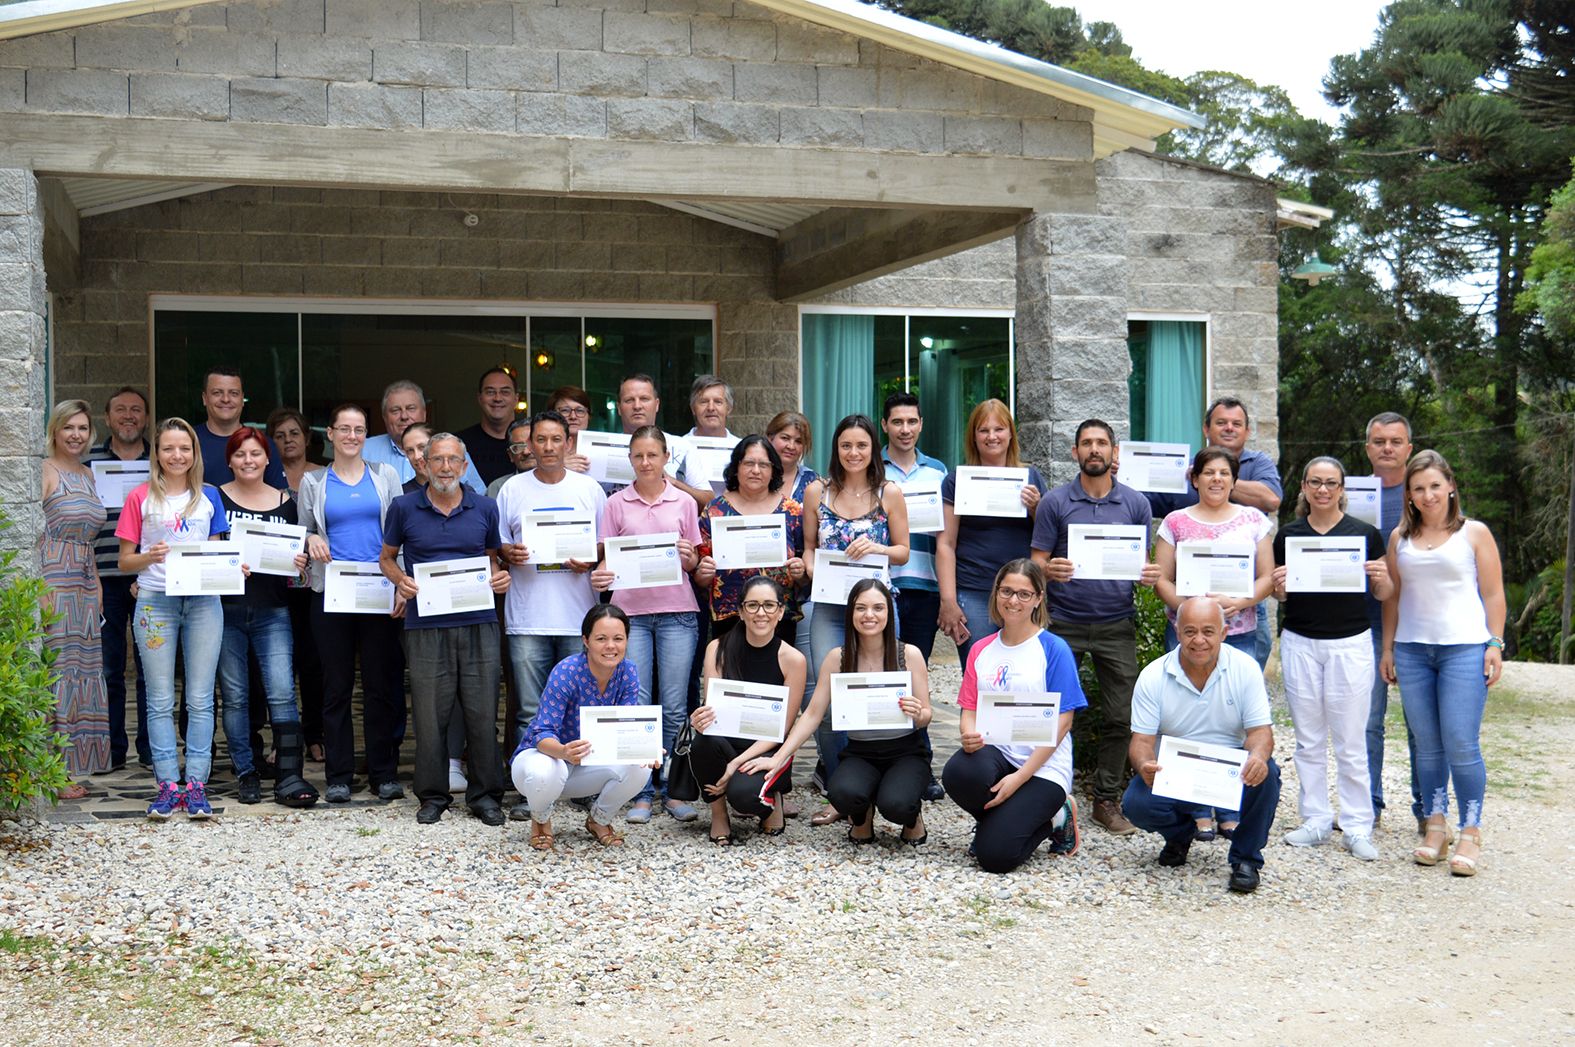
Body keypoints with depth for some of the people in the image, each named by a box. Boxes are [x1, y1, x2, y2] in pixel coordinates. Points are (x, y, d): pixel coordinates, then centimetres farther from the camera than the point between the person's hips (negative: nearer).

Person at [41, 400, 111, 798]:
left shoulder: (86, 474, 18)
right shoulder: (45, 471, -6)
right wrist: (40, 589, -20)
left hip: (83, 584, 8)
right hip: (53, 582, -8)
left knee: (81, 672, 7)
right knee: (55, 671, -8)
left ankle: (71, 768, 12)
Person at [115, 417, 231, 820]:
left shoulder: (209, 497, 11)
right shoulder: (141, 498, 5)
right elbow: (125, 561, 5)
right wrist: (150, 557, -15)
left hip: (203, 601, 2)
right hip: (156, 601, -1)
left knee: (201, 699, 0)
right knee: (161, 700, 0)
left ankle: (196, 784, 5)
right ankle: (168, 784, 5)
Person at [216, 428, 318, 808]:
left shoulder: (285, 503, 10)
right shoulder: (216, 499, 4)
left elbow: (295, 555, 17)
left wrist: (298, 564, -5)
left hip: (272, 612, 1)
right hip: (226, 610, -1)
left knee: (282, 693, -10)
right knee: (235, 697, 4)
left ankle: (288, 778, -9)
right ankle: (246, 774, 13)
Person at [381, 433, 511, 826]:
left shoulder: (484, 508, 8)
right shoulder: (404, 507, 4)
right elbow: (387, 557, 14)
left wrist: (499, 577, -1)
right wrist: (401, 581, -6)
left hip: (478, 622, 1)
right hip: (425, 625, -1)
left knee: (482, 711, 2)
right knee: (430, 713, 2)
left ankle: (485, 794, 13)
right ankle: (432, 795, 14)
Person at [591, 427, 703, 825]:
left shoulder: (683, 503, 9)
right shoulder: (617, 504, 8)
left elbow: (694, 563, 12)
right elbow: (608, 559, 7)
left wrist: (687, 556, -10)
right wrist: (600, 576, -14)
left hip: (677, 612, 0)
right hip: (630, 611, 0)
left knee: (675, 707, -1)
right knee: (636, 705, -3)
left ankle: (674, 791, 8)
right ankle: (641, 794, 4)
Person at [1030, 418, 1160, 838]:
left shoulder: (1136, 504, 7)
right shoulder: (1055, 503, 2)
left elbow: (1144, 562, 10)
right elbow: (1037, 561, 0)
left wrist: (1150, 574, -13)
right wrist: (1050, 570, -23)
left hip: (1116, 625, 2)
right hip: (1065, 624, -1)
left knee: (1120, 717, 2)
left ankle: (1108, 799, 13)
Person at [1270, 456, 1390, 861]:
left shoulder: (1364, 534, 0)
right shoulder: (1288, 535, 6)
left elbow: (1384, 595, 7)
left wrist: (1381, 578, -15)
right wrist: (1279, 586, -9)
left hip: (1350, 644, -2)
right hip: (1300, 644, 2)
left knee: (1350, 742, 0)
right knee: (1309, 739, 8)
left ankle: (1357, 827, 8)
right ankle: (1315, 820, 18)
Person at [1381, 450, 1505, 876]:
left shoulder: (1474, 533, 4)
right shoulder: (1400, 537, 12)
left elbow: (1493, 594, 4)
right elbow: (1392, 596, 15)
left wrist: (1495, 644, -3)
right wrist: (1387, 648, 12)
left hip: (1465, 649, -3)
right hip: (1412, 649, 3)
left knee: (1461, 744, -9)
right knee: (1427, 744, 6)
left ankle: (1470, 833, 0)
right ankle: (1435, 826, 16)